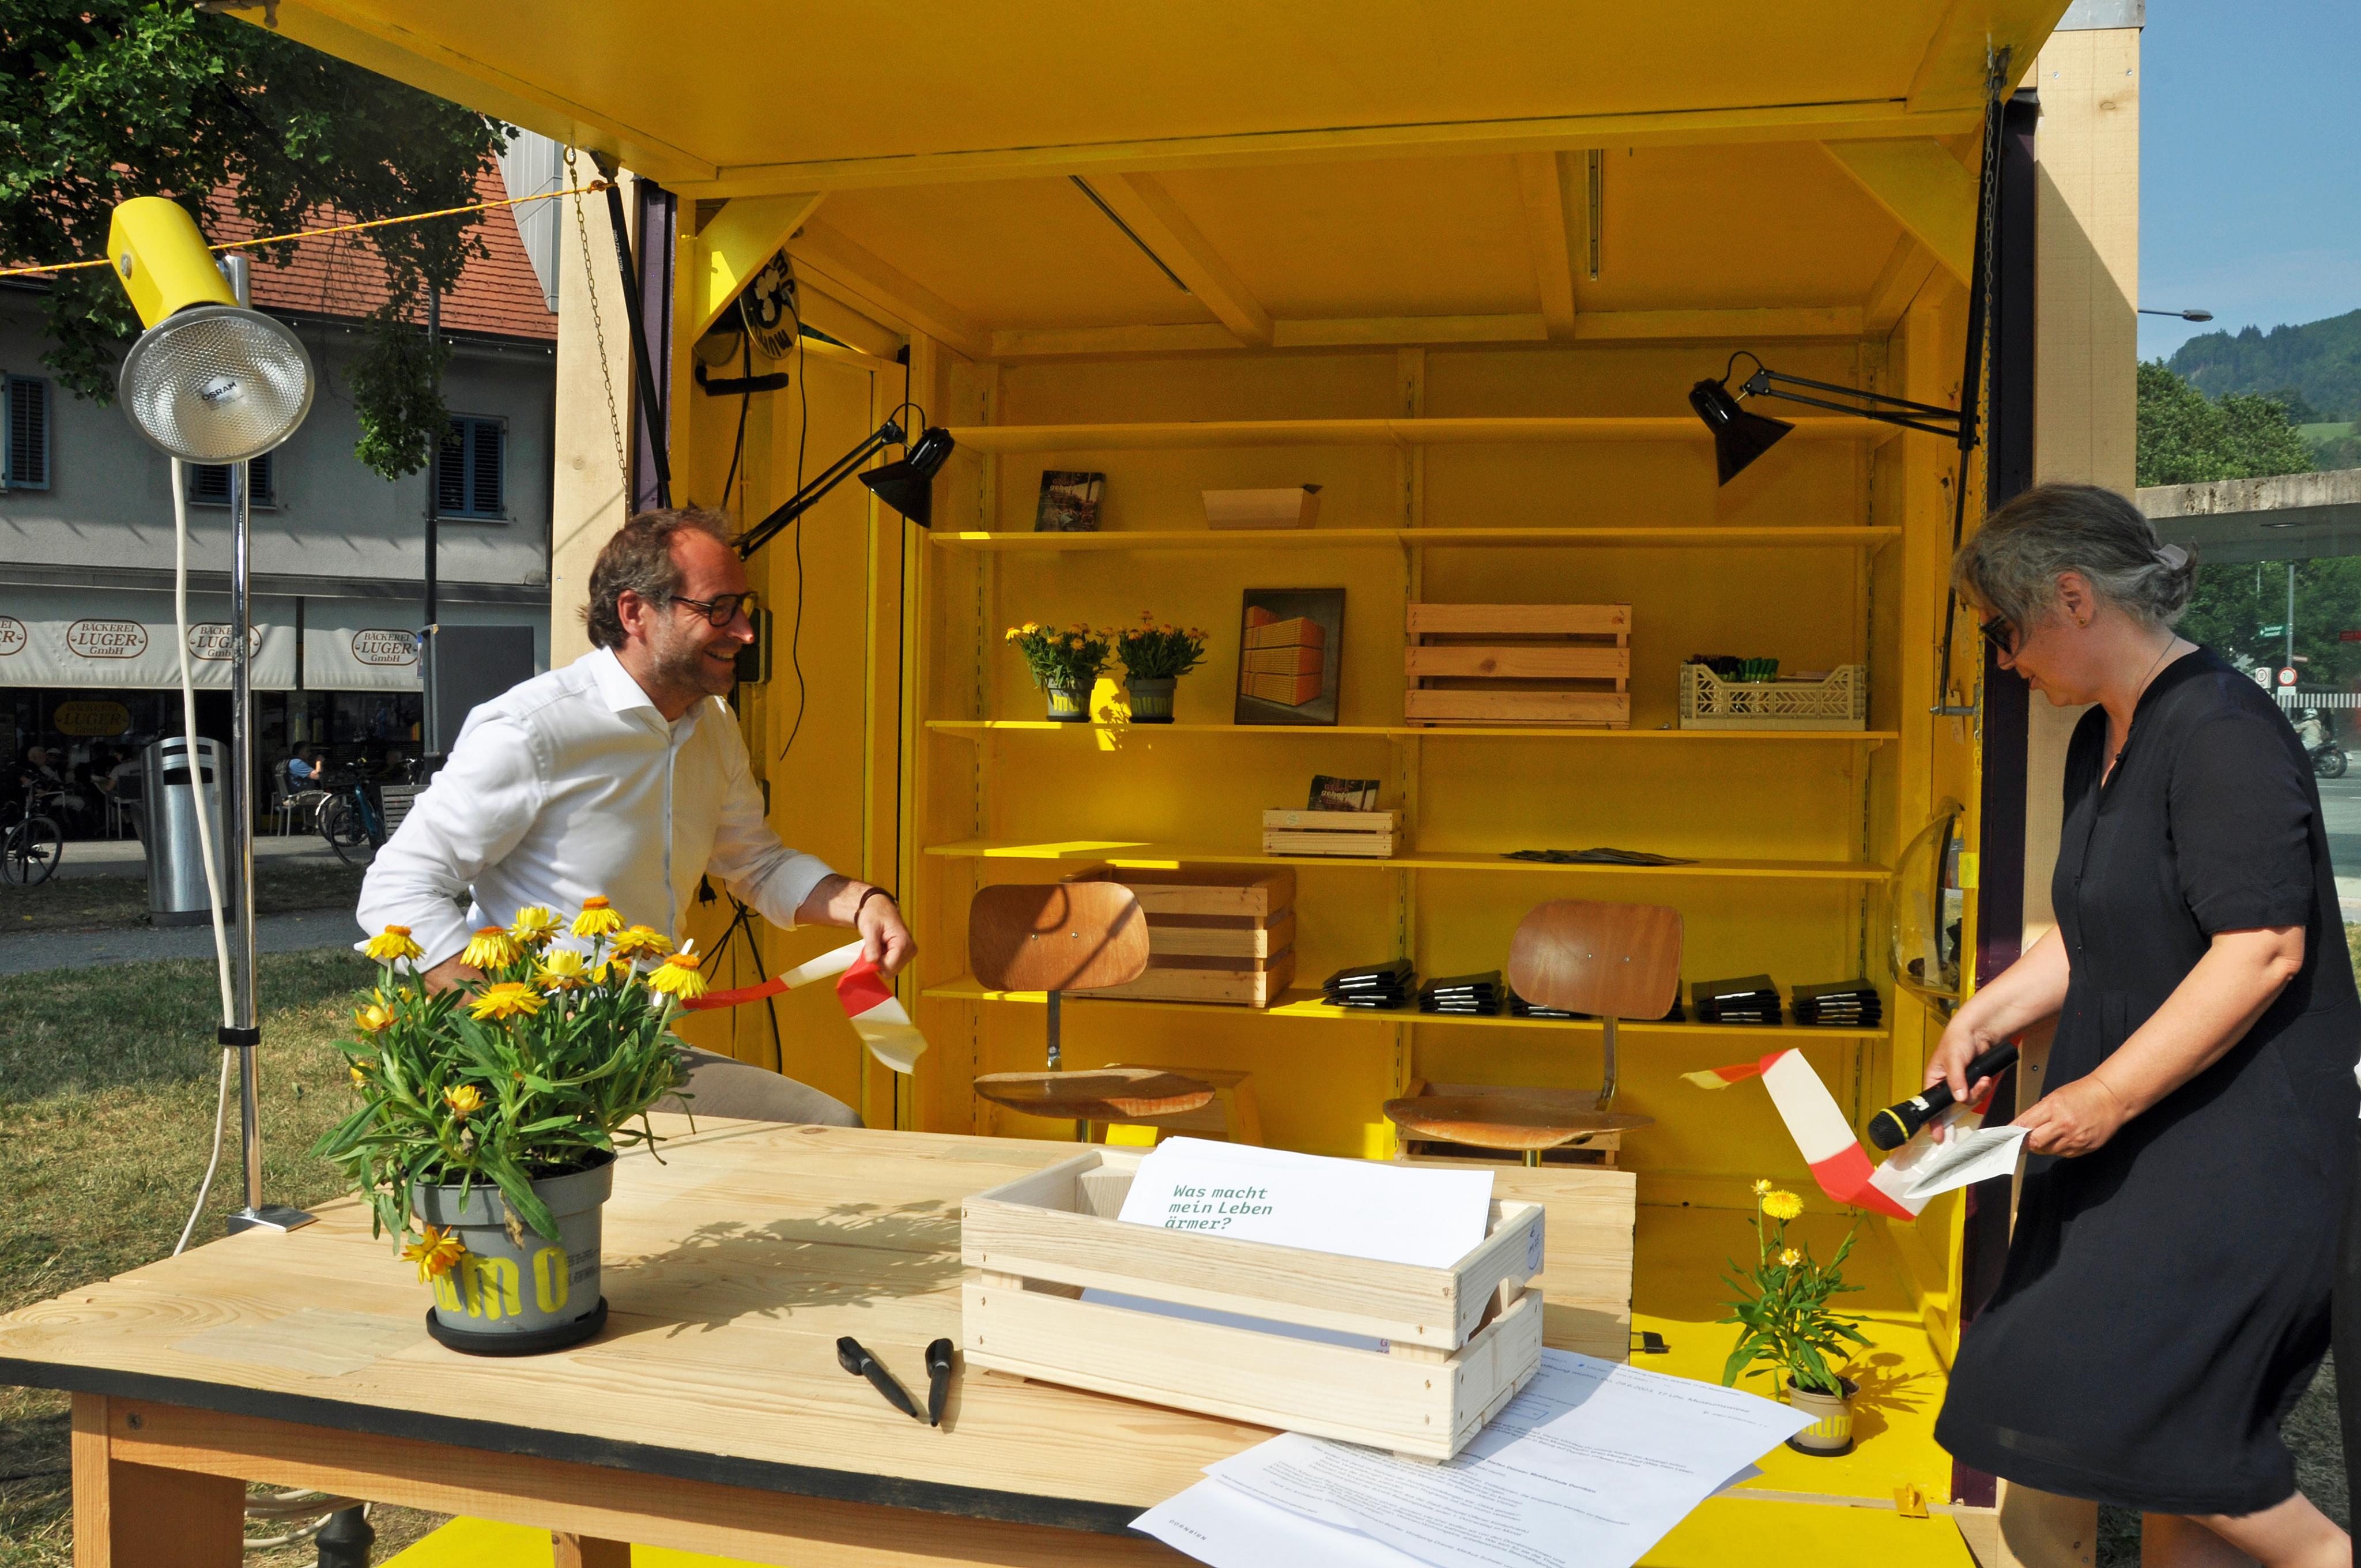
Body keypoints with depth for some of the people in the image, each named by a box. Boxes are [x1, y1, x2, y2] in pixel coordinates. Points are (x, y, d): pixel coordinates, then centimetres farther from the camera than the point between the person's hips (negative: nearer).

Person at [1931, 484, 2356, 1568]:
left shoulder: (2220, 733, -18)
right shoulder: (2102, 743, 13)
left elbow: (2263, 948, -24)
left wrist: (2109, 1092, -21)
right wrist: (1982, 1019, 8)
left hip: (2241, 1142, -9)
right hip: (2139, 1135, 9)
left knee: (2108, 1390, -9)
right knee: (2172, 1442, 12)